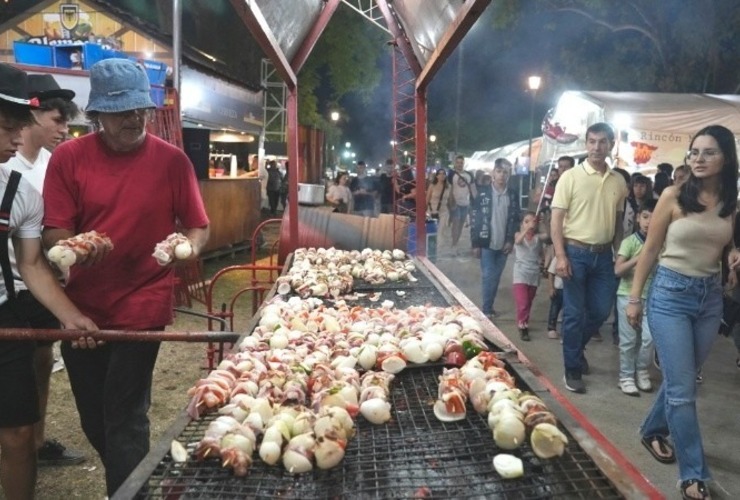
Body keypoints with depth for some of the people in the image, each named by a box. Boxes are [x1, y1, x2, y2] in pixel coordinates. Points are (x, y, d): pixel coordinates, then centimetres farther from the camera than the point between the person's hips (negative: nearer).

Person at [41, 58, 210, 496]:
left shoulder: (171, 159, -4)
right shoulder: (68, 157, -2)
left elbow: (199, 227, 0)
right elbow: (53, 233, -3)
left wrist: (189, 248, -22)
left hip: (142, 307, -3)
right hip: (80, 308, 3)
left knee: (124, 421, 0)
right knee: (93, 419, 17)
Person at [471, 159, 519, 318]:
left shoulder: (513, 195, 3)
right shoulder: (483, 193, -5)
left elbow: (515, 219, 8)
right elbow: (475, 218, -5)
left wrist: (511, 240, 0)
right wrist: (475, 243, -8)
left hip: (503, 244, 3)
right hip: (487, 243, -3)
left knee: (496, 277, 10)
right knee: (488, 276, -1)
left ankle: (488, 306, 21)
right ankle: (486, 309, 8)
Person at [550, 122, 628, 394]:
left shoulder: (618, 181, 7)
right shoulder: (571, 177, -6)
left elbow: (618, 220, 15)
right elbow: (556, 220, -8)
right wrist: (561, 255, -16)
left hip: (603, 254, 4)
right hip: (576, 252, -4)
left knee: (601, 310, 10)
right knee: (574, 314, 2)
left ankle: (575, 346, 37)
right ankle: (573, 370, 15)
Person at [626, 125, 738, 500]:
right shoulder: (674, 196, -8)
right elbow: (650, 250, -4)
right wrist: (634, 297, -4)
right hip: (671, 293, -5)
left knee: (680, 379, 15)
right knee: (683, 388, -3)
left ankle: (652, 431, 39)